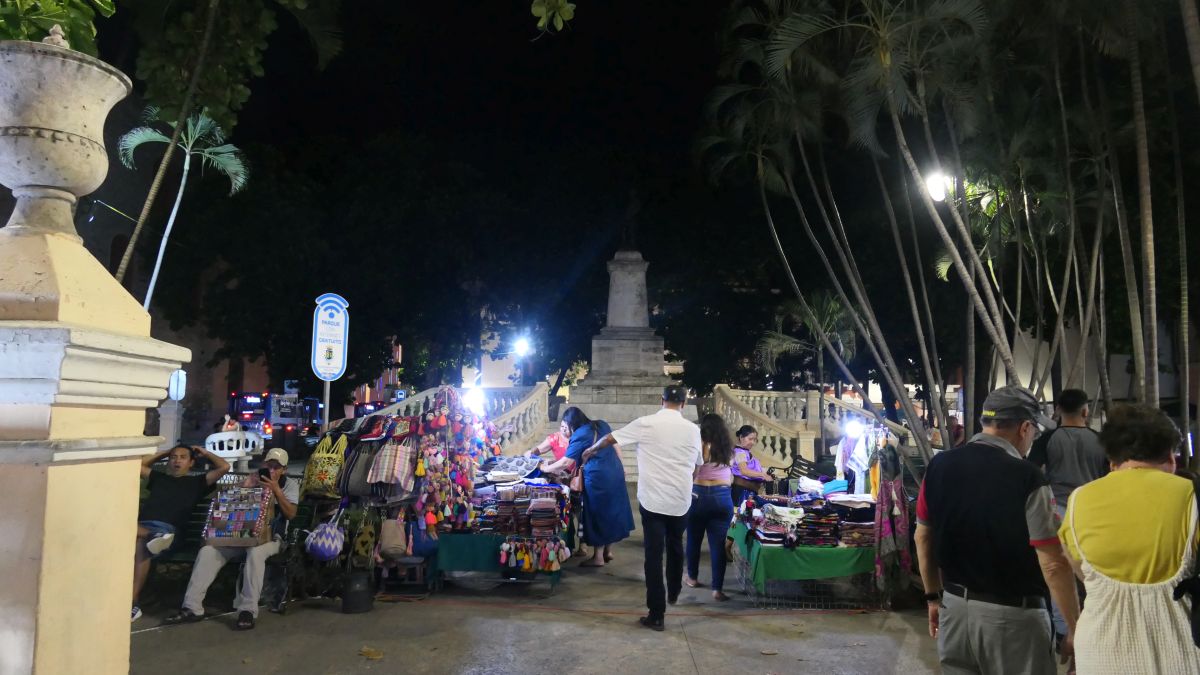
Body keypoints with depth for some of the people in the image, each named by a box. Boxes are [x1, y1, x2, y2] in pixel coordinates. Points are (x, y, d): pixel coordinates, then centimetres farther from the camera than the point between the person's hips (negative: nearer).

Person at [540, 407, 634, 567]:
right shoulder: (601, 424, 9)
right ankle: (608, 551, 27)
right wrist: (621, 467, 21)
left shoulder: (579, 436, -12)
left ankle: (598, 557, 13)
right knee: (611, 510, 16)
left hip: (598, 478, -7)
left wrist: (546, 468, 0)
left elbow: (565, 462, -13)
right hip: (615, 473, 8)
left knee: (598, 515, 4)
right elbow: (616, 446, 13)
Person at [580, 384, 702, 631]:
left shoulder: (646, 424, -7)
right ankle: (673, 593, 43)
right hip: (681, 502, 3)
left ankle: (657, 615, 3)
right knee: (675, 548, 25)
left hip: (653, 500, -3)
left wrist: (590, 450, 21)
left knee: (653, 556, 1)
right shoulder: (693, 429, 1)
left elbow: (610, 438, 2)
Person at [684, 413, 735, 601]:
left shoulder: (701, 446, -6)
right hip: (723, 498, 3)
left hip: (700, 496, -3)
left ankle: (692, 577, 32)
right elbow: (731, 478, 16)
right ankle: (717, 589, -2)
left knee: (694, 539, 16)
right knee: (718, 543, 1)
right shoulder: (728, 449, 9)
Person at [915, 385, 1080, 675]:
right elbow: (1053, 564, -17)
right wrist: (1074, 628, -6)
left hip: (954, 605, 5)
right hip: (1011, 615, -5)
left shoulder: (939, 466, -2)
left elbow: (923, 537, 7)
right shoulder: (1027, 479, -18)